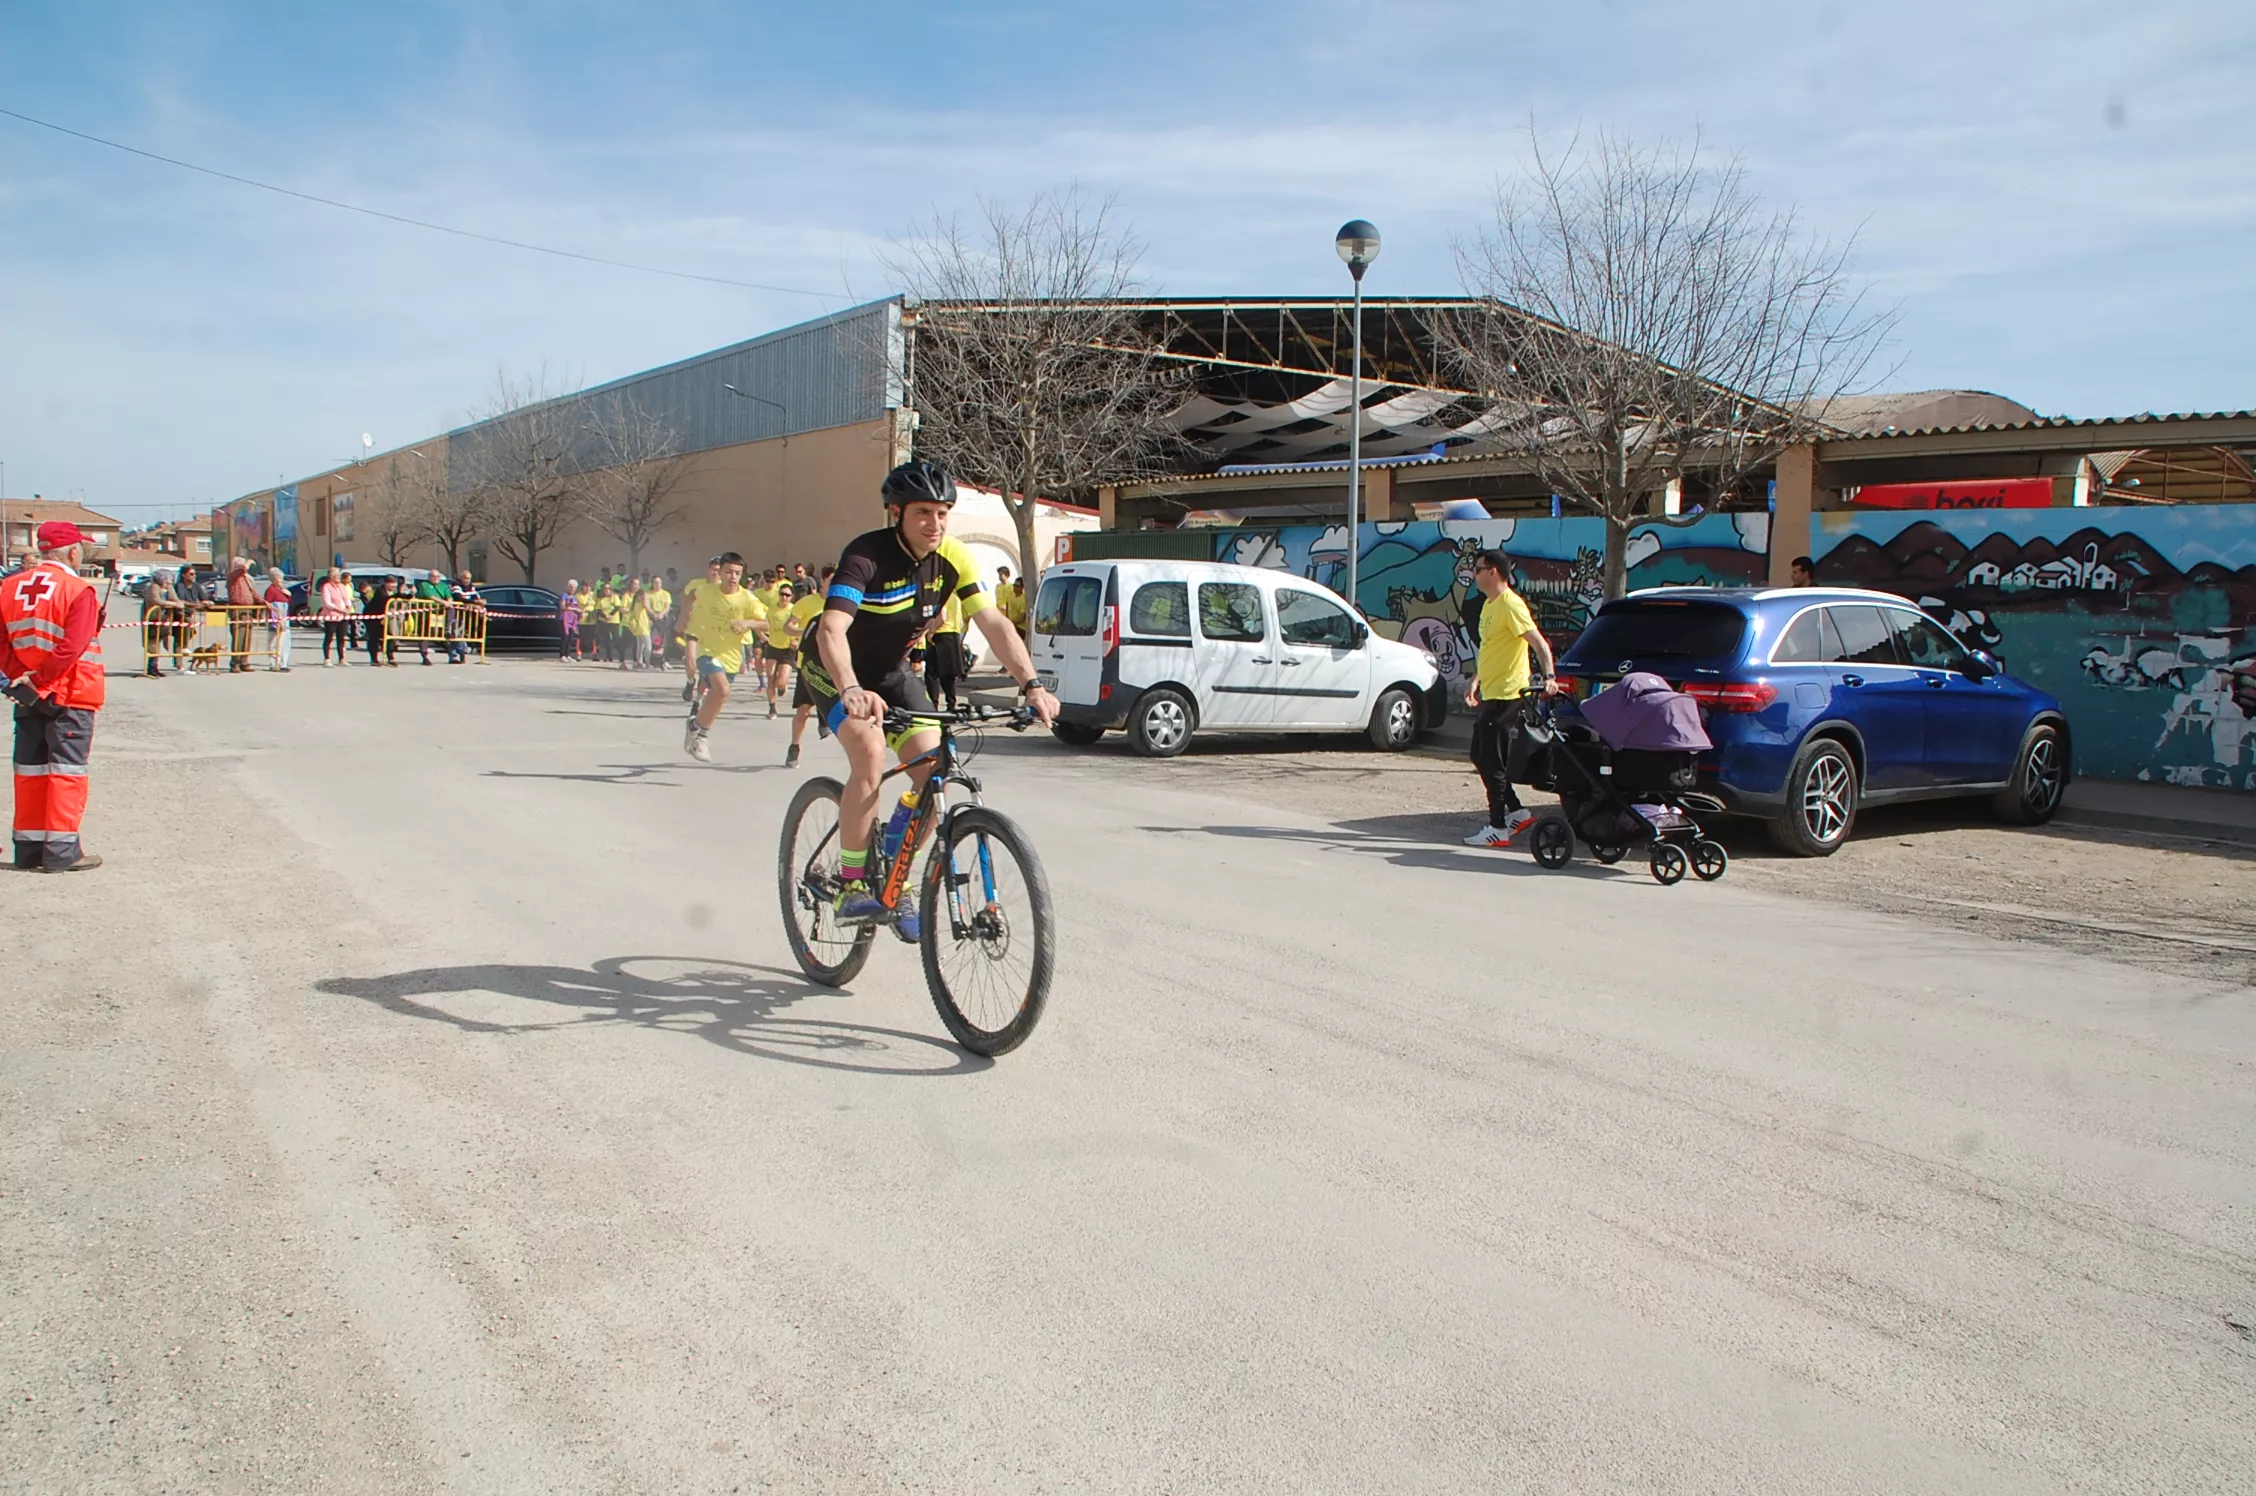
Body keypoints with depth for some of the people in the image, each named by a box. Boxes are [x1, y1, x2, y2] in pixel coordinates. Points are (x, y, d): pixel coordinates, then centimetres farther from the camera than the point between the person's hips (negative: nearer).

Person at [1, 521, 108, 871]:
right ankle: (62, 851, 0)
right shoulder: (78, 590, -14)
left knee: (30, 769, 13)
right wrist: (39, 679, -15)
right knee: (67, 770, -1)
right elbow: (71, 648, -22)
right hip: (69, 697, -6)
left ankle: (28, 847, 19)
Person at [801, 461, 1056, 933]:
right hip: (834, 668, -5)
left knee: (934, 772, -10)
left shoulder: (952, 558, -15)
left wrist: (1031, 685, -33)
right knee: (871, 756, -29)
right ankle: (851, 888, -17)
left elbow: (994, 623, -20)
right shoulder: (866, 555, -30)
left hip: (892, 669, 5)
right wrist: (851, 690, -61)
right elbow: (831, 630, -43)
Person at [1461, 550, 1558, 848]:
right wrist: (1475, 680, 23)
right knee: (1481, 757, 14)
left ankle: (1498, 829, 2)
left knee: (1493, 762, -5)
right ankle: (1516, 813, 22)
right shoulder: (1489, 605, 15)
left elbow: (1540, 643, -23)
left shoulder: (1510, 605, -16)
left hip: (1507, 696, -10)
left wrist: (1547, 676, -34)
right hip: (1489, 694, 10)